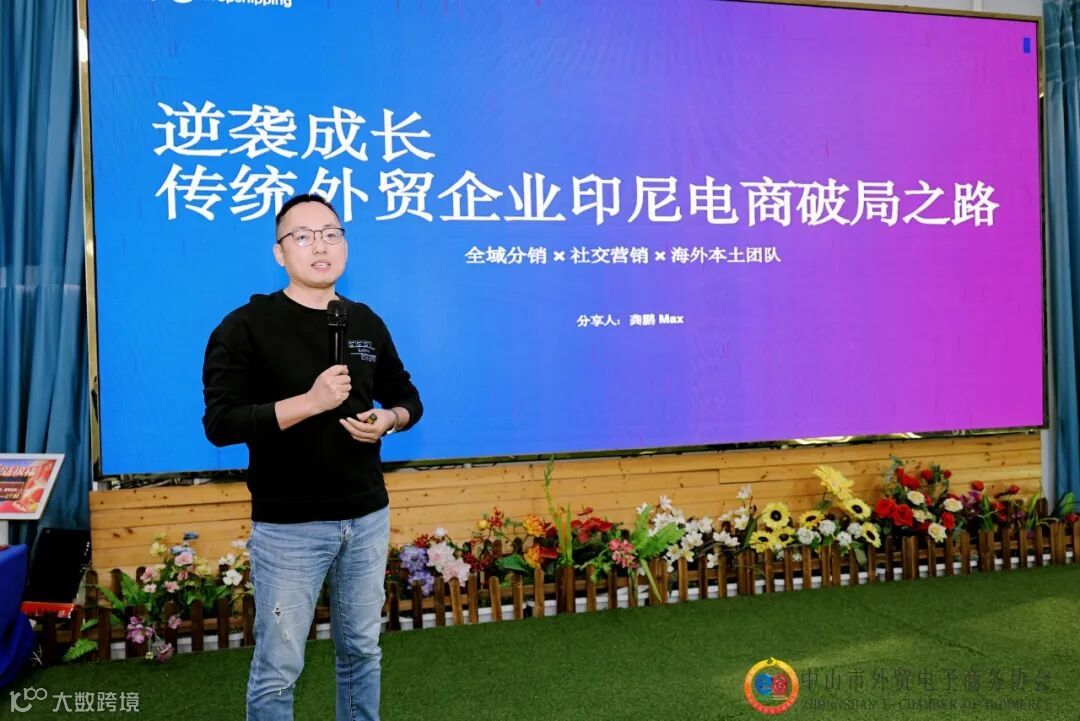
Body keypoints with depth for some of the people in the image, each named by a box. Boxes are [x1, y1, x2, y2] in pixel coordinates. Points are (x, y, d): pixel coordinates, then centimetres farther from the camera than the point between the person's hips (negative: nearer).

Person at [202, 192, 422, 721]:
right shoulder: (246, 327, -8)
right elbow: (220, 423, -16)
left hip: (368, 517, 5)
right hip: (288, 526, -4)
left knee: (361, 651, 17)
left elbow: (408, 399, 17)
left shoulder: (366, 323, 7)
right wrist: (310, 402, -24)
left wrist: (388, 419, -6)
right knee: (278, 668, 5)